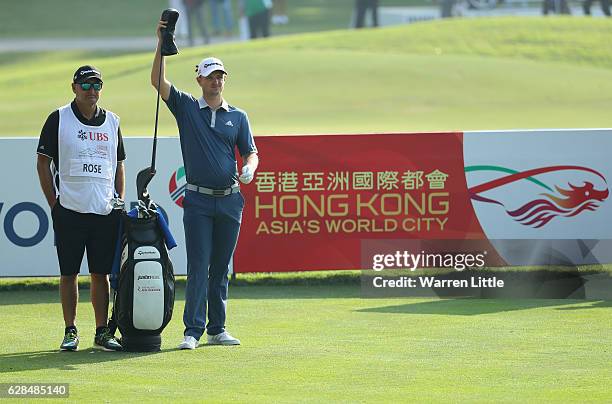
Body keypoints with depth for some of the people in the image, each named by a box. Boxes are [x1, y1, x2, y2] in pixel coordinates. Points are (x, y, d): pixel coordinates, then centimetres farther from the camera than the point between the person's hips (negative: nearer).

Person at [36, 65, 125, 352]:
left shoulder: (111, 122, 12)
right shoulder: (59, 119, 0)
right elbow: (43, 162, 1)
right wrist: (53, 203, -5)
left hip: (105, 211, 3)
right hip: (69, 210, -3)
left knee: (101, 273, 4)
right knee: (69, 273, 1)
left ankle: (102, 332, 9)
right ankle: (70, 331, 7)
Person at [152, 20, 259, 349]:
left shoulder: (238, 116, 12)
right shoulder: (186, 107, 5)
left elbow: (250, 151, 11)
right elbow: (157, 81, -5)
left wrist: (249, 168, -12)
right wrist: (161, 43, -11)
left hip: (230, 199, 3)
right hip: (198, 200, -3)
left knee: (221, 268, 7)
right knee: (198, 266, -9)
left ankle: (217, 329, 12)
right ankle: (192, 331, -9)